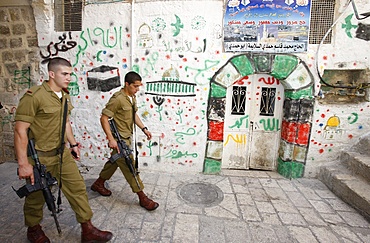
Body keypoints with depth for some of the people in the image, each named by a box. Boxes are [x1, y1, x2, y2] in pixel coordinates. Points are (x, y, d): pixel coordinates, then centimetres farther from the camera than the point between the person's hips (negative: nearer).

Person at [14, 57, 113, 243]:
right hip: (40, 157, -6)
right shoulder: (34, 96, -18)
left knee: (77, 187, 6)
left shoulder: (64, 96, 7)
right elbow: (20, 130, -20)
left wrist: (73, 143, 18)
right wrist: (23, 163, -21)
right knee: (36, 197, 14)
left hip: (62, 154, 7)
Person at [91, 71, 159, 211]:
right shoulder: (117, 99, -21)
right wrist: (111, 139, -25)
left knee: (115, 161, 23)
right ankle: (142, 197, 8)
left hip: (127, 138, 10)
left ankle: (98, 184, 43)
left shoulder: (132, 97, 7)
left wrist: (144, 129, 10)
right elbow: (104, 118, -21)